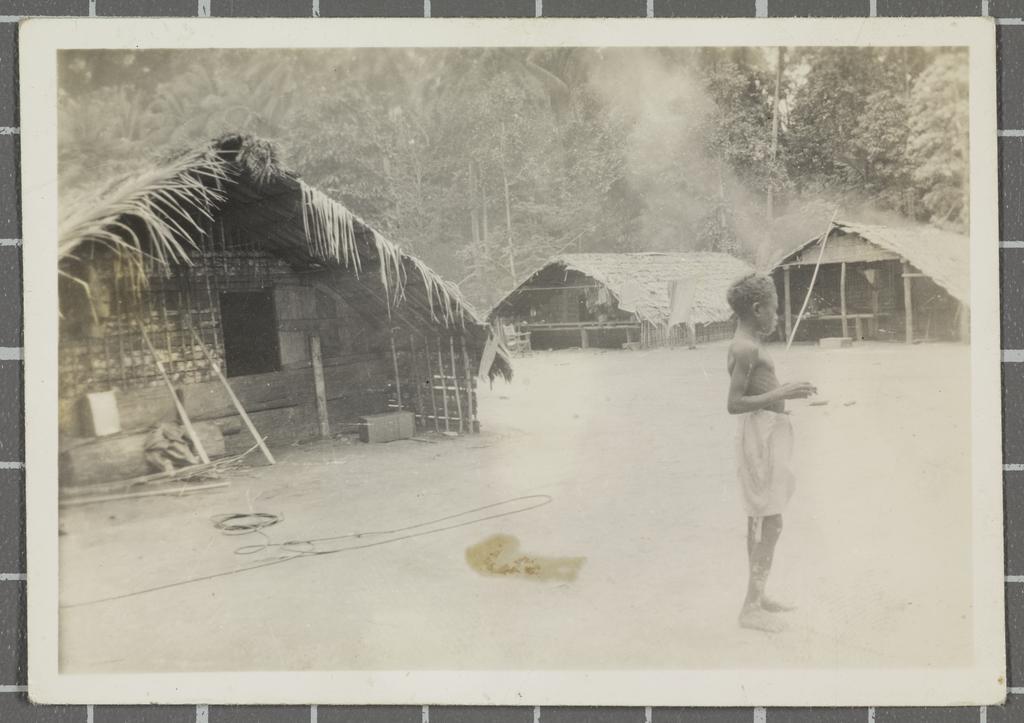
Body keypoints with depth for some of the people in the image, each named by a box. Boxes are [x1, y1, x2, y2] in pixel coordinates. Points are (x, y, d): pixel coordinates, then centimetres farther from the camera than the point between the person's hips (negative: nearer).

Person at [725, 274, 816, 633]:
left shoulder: (748, 345, 14)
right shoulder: (746, 349, -17)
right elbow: (734, 404, -24)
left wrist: (787, 391, 24)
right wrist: (780, 394, -25)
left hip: (768, 432, 11)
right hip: (761, 432, -11)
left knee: (759, 519, 16)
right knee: (770, 521, -10)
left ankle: (757, 596, 26)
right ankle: (751, 608, -9)